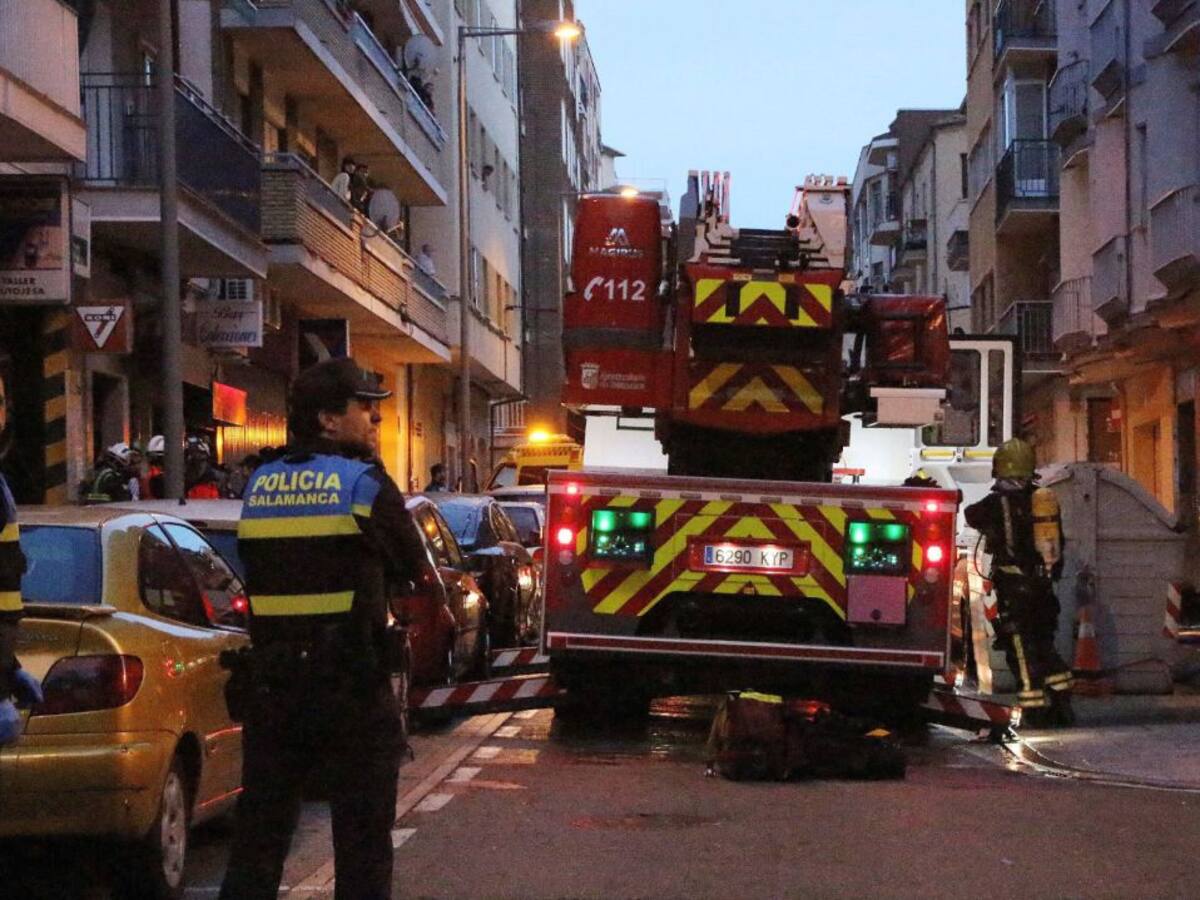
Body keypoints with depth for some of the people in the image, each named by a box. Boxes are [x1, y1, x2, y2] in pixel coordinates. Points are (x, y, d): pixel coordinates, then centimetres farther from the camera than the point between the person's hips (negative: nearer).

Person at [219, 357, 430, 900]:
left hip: (269, 684, 5)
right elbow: (415, 568, -1)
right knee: (362, 836, 4)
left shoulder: (259, 484, 8)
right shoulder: (363, 482, -9)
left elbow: (259, 570, 13)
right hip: (350, 685, -5)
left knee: (259, 833, 13)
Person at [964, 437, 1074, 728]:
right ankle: (1062, 703, 15)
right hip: (1043, 584, 6)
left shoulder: (999, 501, -12)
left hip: (1015, 586, -6)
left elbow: (972, 515, 8)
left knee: (1022, 649, -1)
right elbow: (1057, 542, 13)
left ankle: (1035, 710, -3)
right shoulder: (1046, 498, 7)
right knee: (1043, 644, 17)